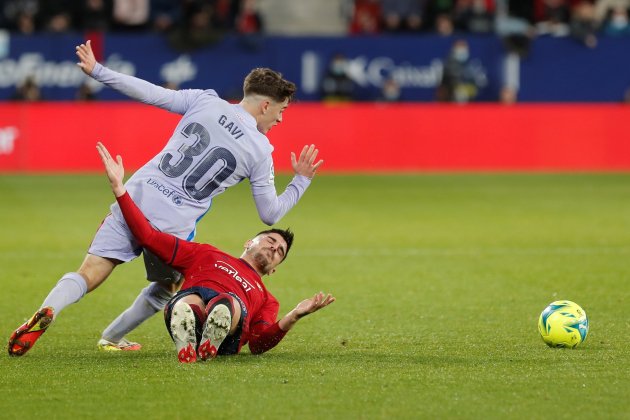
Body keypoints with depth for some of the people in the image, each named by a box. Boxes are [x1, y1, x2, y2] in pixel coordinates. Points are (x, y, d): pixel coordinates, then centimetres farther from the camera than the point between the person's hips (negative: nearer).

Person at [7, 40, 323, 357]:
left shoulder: (204, 101, 4)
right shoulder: (261, 152, 1)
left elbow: (151, 93, 2)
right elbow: (270, 213, 7)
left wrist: (97, 71, 10)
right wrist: (302, 181, 22)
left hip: (136, 199, 2)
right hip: (173, 226, -2)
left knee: (87, 276, -3)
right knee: (167, 286, 28)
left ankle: (47, 311, -29)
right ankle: (112, 337, 31)